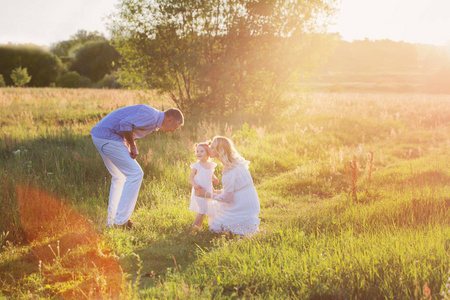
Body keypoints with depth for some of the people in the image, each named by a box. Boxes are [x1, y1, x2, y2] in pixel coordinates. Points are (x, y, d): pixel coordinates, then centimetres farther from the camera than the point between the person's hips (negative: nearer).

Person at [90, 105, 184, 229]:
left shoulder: (153, 121, 19)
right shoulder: (150, 116, -14)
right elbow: (125, 124, -22)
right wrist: (133, 146, -10)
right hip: (108, 137, -11)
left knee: (120, 177, 19)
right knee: (135, 174, -6)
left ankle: (111, 220, 21)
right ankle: (120, 220, -4)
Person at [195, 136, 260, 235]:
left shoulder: (229, 171, -24)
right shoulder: (236, 163, 5)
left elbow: (226, 198, -16)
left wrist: (206, 194, -6)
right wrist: (215, 192, 16)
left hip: (242, 208, -9)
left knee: (216, 226, 3)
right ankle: (250, 220, 17)